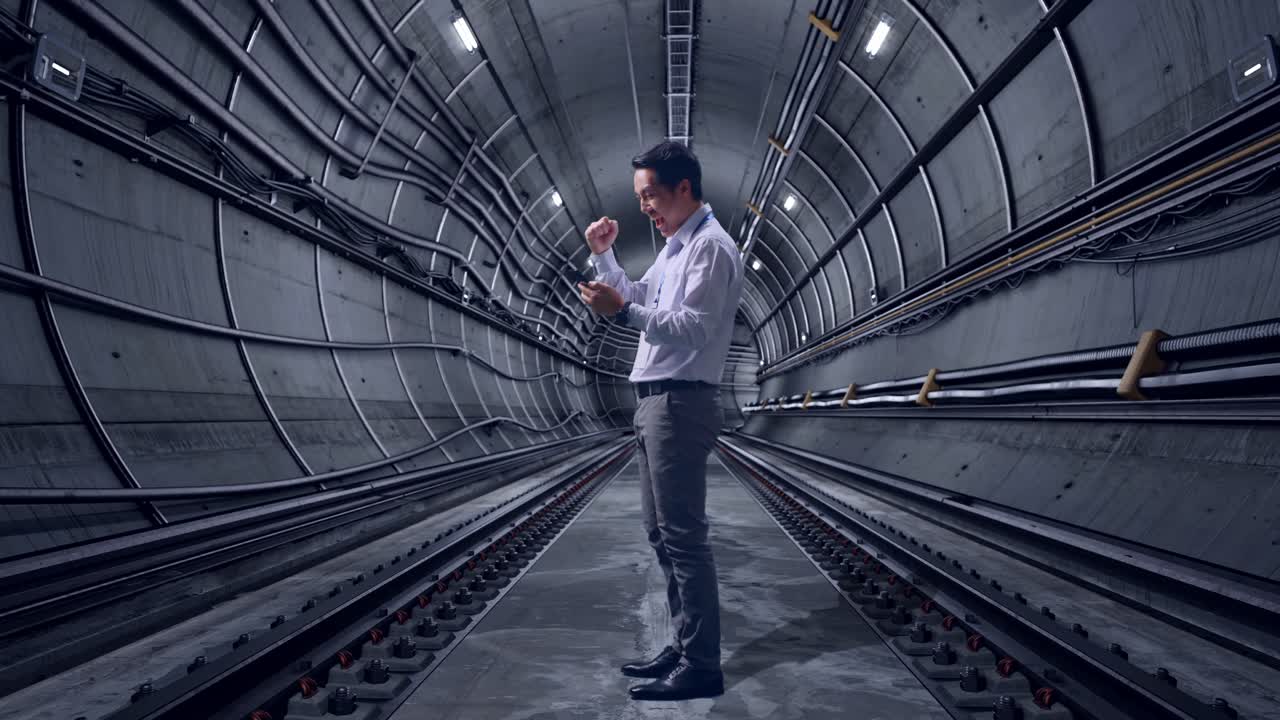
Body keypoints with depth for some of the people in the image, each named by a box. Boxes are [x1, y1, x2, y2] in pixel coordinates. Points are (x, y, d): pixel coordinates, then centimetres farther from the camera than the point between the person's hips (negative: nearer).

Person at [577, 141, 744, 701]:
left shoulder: (711, 246, -11)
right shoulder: (676, 248, 20)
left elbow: (694, 328, -21)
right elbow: (639, 299, 32)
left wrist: (623, 312, -30)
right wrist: (603, 255, 19)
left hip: (680, 404, -10)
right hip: (656, 402, 10)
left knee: (683, 536, -8)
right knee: (662, 532, 13)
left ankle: (701, 667, -2)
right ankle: (685, 647, 22)